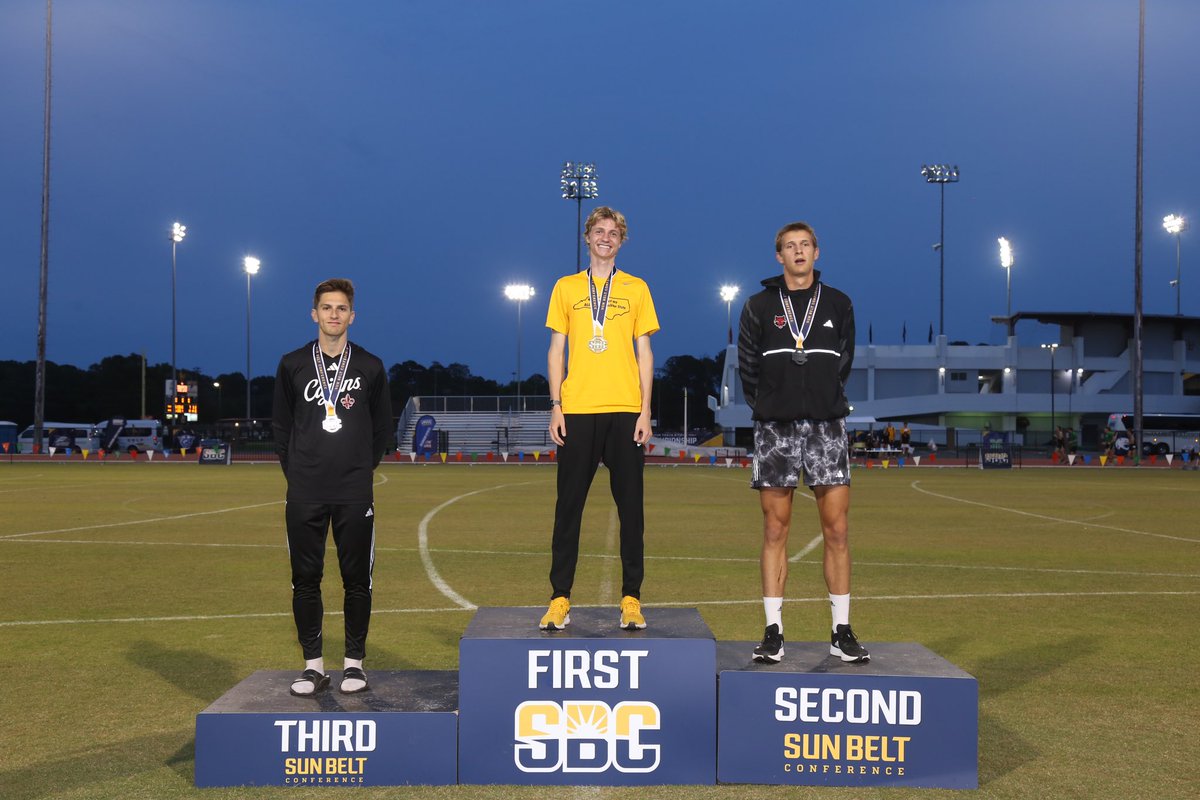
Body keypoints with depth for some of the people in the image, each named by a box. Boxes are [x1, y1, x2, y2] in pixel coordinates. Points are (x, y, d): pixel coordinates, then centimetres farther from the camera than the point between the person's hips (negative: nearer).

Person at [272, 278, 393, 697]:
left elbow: (382, 427, 12)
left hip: (355, 494, 0)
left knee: (357, 578, 2)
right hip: (305, 494, 1)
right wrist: (296, 472, 5)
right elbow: (280, 426, 11)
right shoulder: (292, 365, 5)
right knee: (305, 578, 2)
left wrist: (362, 468, 7)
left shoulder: (370, 367, 5)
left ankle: (354, 662, 12)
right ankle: (313, 665, 11)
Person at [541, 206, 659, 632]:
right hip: (577, 409, 0)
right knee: (568, 506, 0)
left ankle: (631, 599, 7)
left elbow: (644, 352, 8)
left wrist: (645, 410, -1)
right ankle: (560, 599, 4)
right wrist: (555, 406, -1)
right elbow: (556, 350, 9)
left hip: (625, 409, 0)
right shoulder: (566, 288, 11)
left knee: (630, 506, 1)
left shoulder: (637, 289, 10)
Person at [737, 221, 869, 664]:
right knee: (775, 531, 1)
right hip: (775, 428, -1)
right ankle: (773, 631, 6)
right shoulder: (759, 307, 4)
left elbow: (843, 363, 15)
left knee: (837, 530, -2)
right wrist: (769, 408, 11)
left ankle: (841, 631, 5)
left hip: (826, 427, 1)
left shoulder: (839, 304, 8)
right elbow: (748, 367, 8)